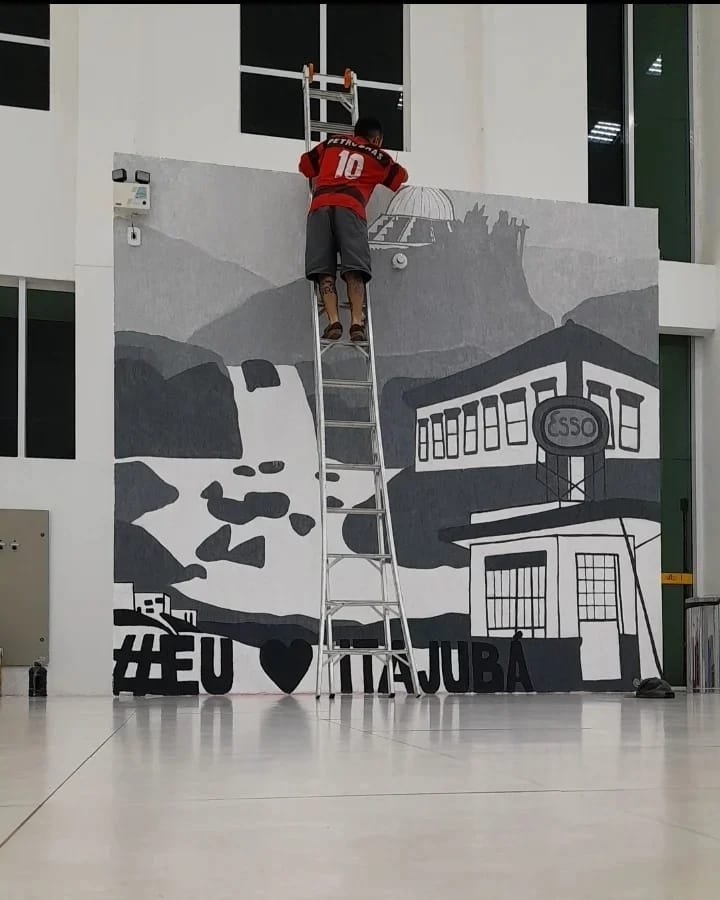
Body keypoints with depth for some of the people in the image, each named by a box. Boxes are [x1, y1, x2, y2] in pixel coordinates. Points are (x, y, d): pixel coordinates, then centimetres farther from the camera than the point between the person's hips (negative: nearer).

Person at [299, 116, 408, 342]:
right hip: (350, 208, -2)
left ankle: (333, 322, -20)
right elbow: (402, 177, 38)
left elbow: (305, 164, 33)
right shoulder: (378, 156, 24)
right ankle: (357, 323, -23)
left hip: (320, 206, 2)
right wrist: (389, 164, 59)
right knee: (354, 270, -9)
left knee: (324, 271, -6)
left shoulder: (332, 143, 28)